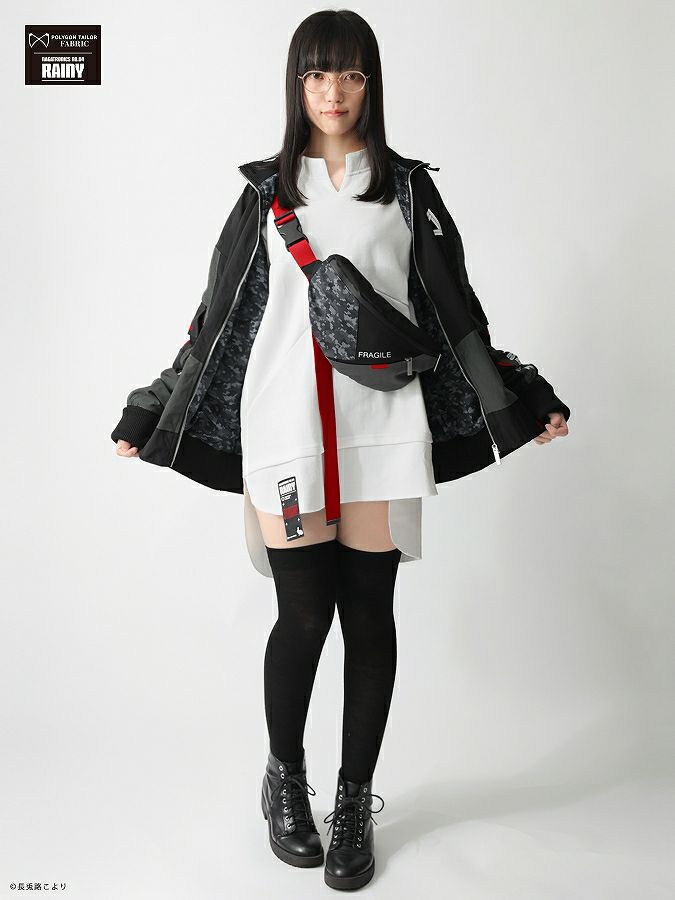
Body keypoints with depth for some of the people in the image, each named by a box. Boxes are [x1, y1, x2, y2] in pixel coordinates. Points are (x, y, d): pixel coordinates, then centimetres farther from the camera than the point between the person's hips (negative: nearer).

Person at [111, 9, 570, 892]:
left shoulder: (407, 188, 12)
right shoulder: (267, 190, 12)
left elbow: (456, 312, 12)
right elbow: (218, 317, 13)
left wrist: (525, 405, 9)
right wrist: (150, 419, 13)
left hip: (381, 428, 1)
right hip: (285, 425, 0)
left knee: (369, 614, 4)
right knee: (304, 614, -3)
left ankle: (355, 803, 22)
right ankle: (285, 778, 25)